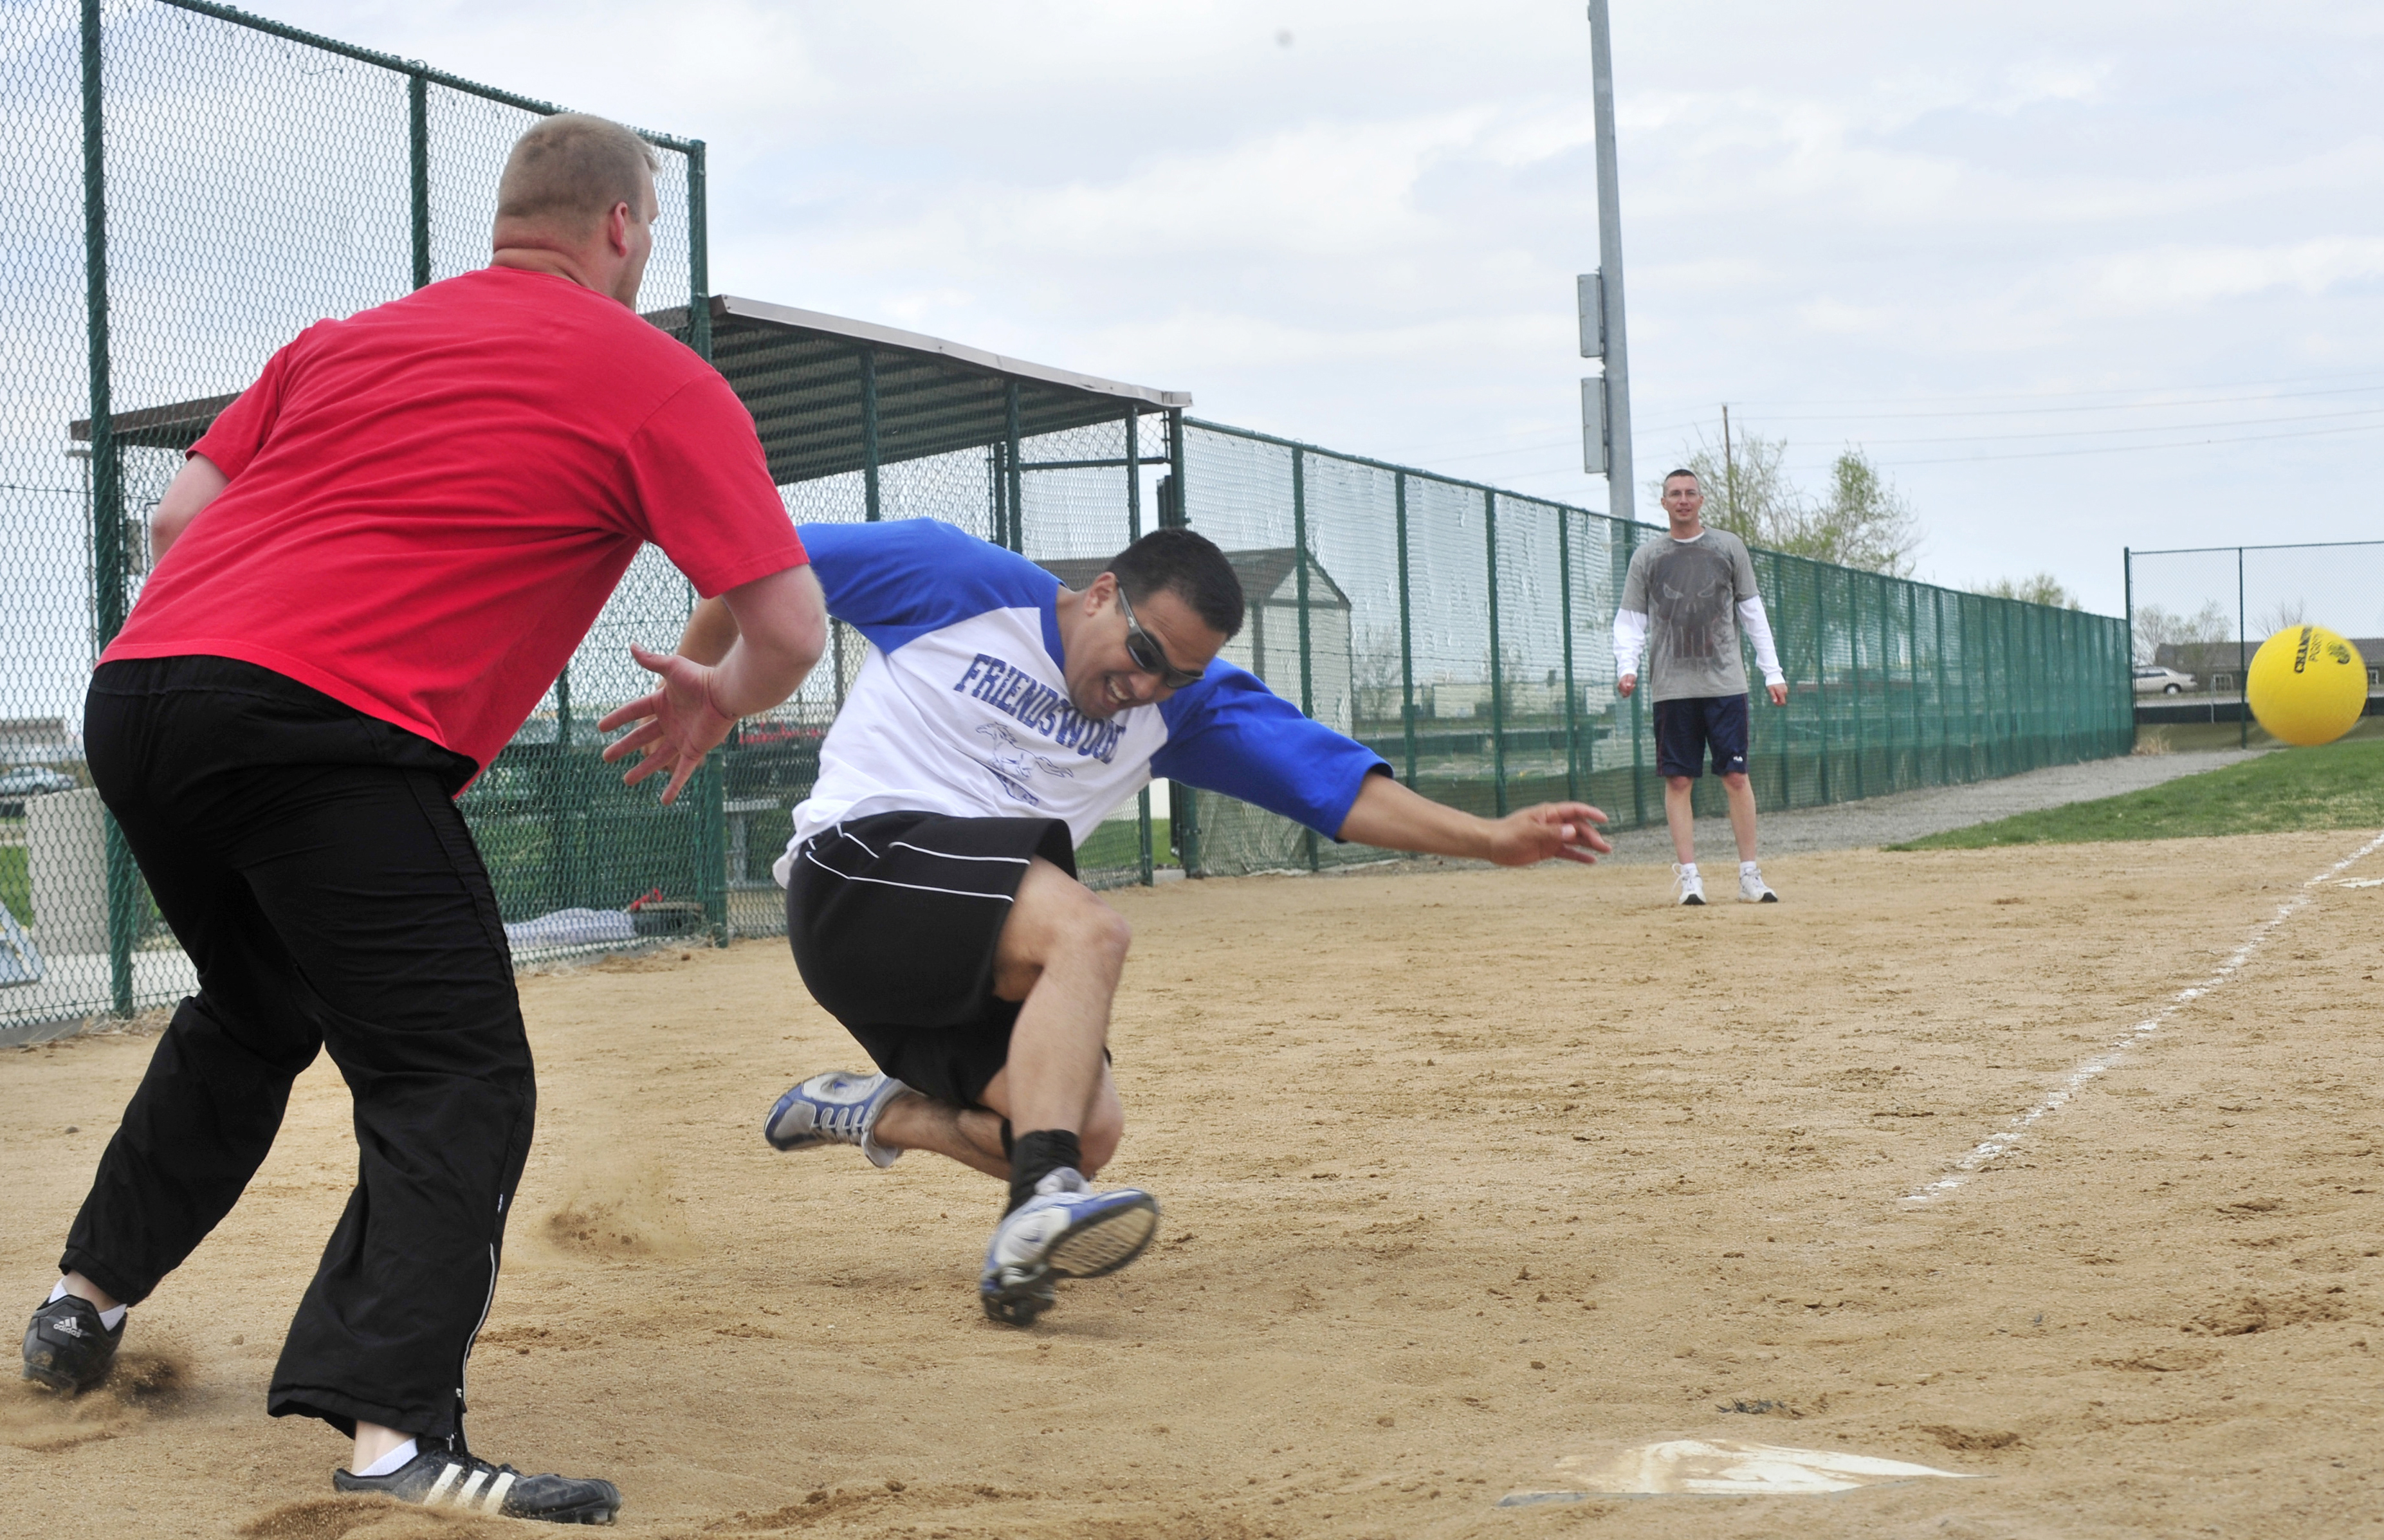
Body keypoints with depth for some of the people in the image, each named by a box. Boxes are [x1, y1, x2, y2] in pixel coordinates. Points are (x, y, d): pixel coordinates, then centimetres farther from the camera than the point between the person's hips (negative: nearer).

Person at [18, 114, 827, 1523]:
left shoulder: (346, 339, 23)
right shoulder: (658, 380, 7)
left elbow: (179, 518, 20)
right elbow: (790, 628, 3)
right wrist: (717, 697, 23)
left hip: (138, 689, 7)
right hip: (331, 735, -7)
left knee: (254, 1013, 30)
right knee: (457, 1083, -6)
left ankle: (88, 1299, 40)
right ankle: (395, 1433, -23)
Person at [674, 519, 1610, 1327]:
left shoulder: (1182, 703, 9)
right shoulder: (960, 583, -3)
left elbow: (1334, 781, 2)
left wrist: (1492, 840, -6)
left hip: (970, 959, 7)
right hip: (863, 859, -7)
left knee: (1090, 1133, -8)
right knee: (1085, 933, -29)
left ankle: (873, 1110, 11)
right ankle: (1041, 1209, -44)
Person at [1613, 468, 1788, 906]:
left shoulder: (1729, 547, 10)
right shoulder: (1647, 557, 9)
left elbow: (1752, 612, 12)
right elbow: (1630, 620, 8)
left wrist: (1772, 671, 7)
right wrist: (1627, 667, -10)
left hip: (1725, 683, 0)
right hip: (1671, 686, 0)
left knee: (1736, 776, -2)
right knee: (1678, 780, -1)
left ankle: (1749, 874, 3)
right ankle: (1688, 875, 2)